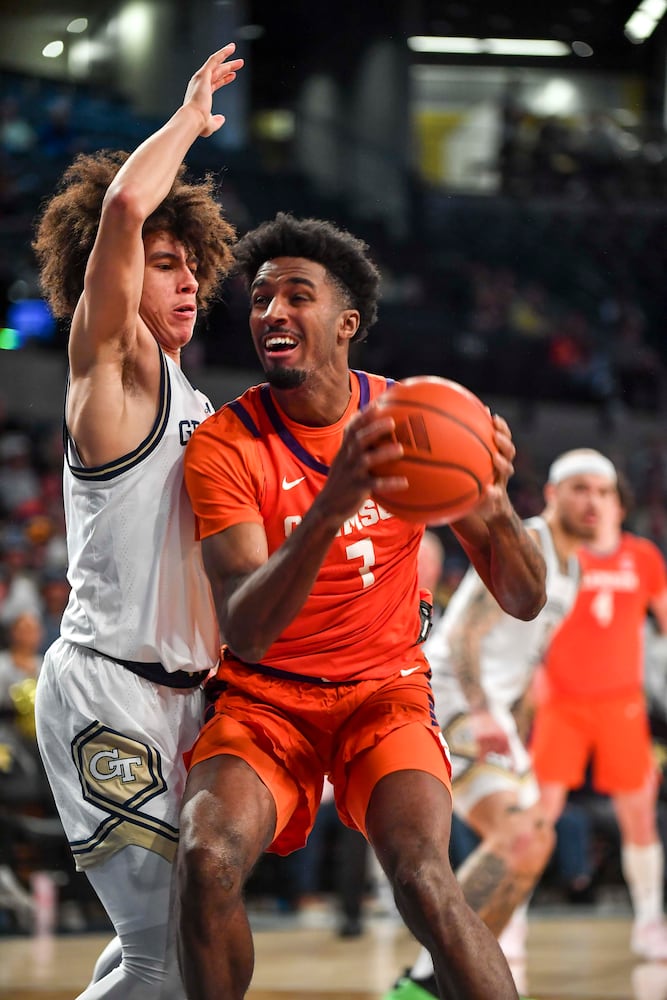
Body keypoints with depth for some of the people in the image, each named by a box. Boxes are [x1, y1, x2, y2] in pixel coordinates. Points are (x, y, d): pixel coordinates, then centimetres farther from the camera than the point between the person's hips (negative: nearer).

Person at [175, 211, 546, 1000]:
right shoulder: (224, 445, -11)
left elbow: (525, 602, -4)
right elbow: (246, 633, -24)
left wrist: (494, 508, -27)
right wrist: (332, 504, -40)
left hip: (384, 692, 1)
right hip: (262, 698, 0)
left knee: (422, 877, -29)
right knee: (207, 857, -29)